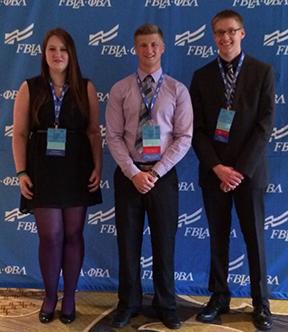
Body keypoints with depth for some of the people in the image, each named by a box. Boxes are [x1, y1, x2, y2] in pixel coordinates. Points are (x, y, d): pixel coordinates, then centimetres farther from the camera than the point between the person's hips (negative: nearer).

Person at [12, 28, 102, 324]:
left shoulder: (85, 88, 3)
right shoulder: (30, 88, 3)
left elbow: (94, 132, 4)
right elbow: (19, 133, 1)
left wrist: (97, 167, -4)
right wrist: (21, 172, -6)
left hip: (76, 169, 1)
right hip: (42, 170, 0)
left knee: (73, 234, 7)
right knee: (50, 236, 1)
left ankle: (69, 297, 23)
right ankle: (50, 296, 22)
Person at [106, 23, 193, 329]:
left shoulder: (177, 90, 1)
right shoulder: (120, 90, 2)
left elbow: (184, 138, -4)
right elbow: (113, 137, -2)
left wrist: (155, 172, -11)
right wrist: (134, 173, -12)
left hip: (163, 174, 0)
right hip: (128, 173, 1)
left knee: (164, 242, 8)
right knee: (128, 241, 9)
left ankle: (165, 305, 27)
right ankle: (128, 303, 27)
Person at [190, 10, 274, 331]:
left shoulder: (262, 71, 0)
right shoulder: (202, 76, 5)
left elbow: (265, 124, -7)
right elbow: (197, 129, 1)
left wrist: (241, 169, -13)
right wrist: (217, 167, -11)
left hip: (249, 170, -1)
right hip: (213, 172, 2)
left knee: (255, 238, 7)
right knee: (218, 237, 10)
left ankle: (261, 302, 22)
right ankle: (219, 297, 24)